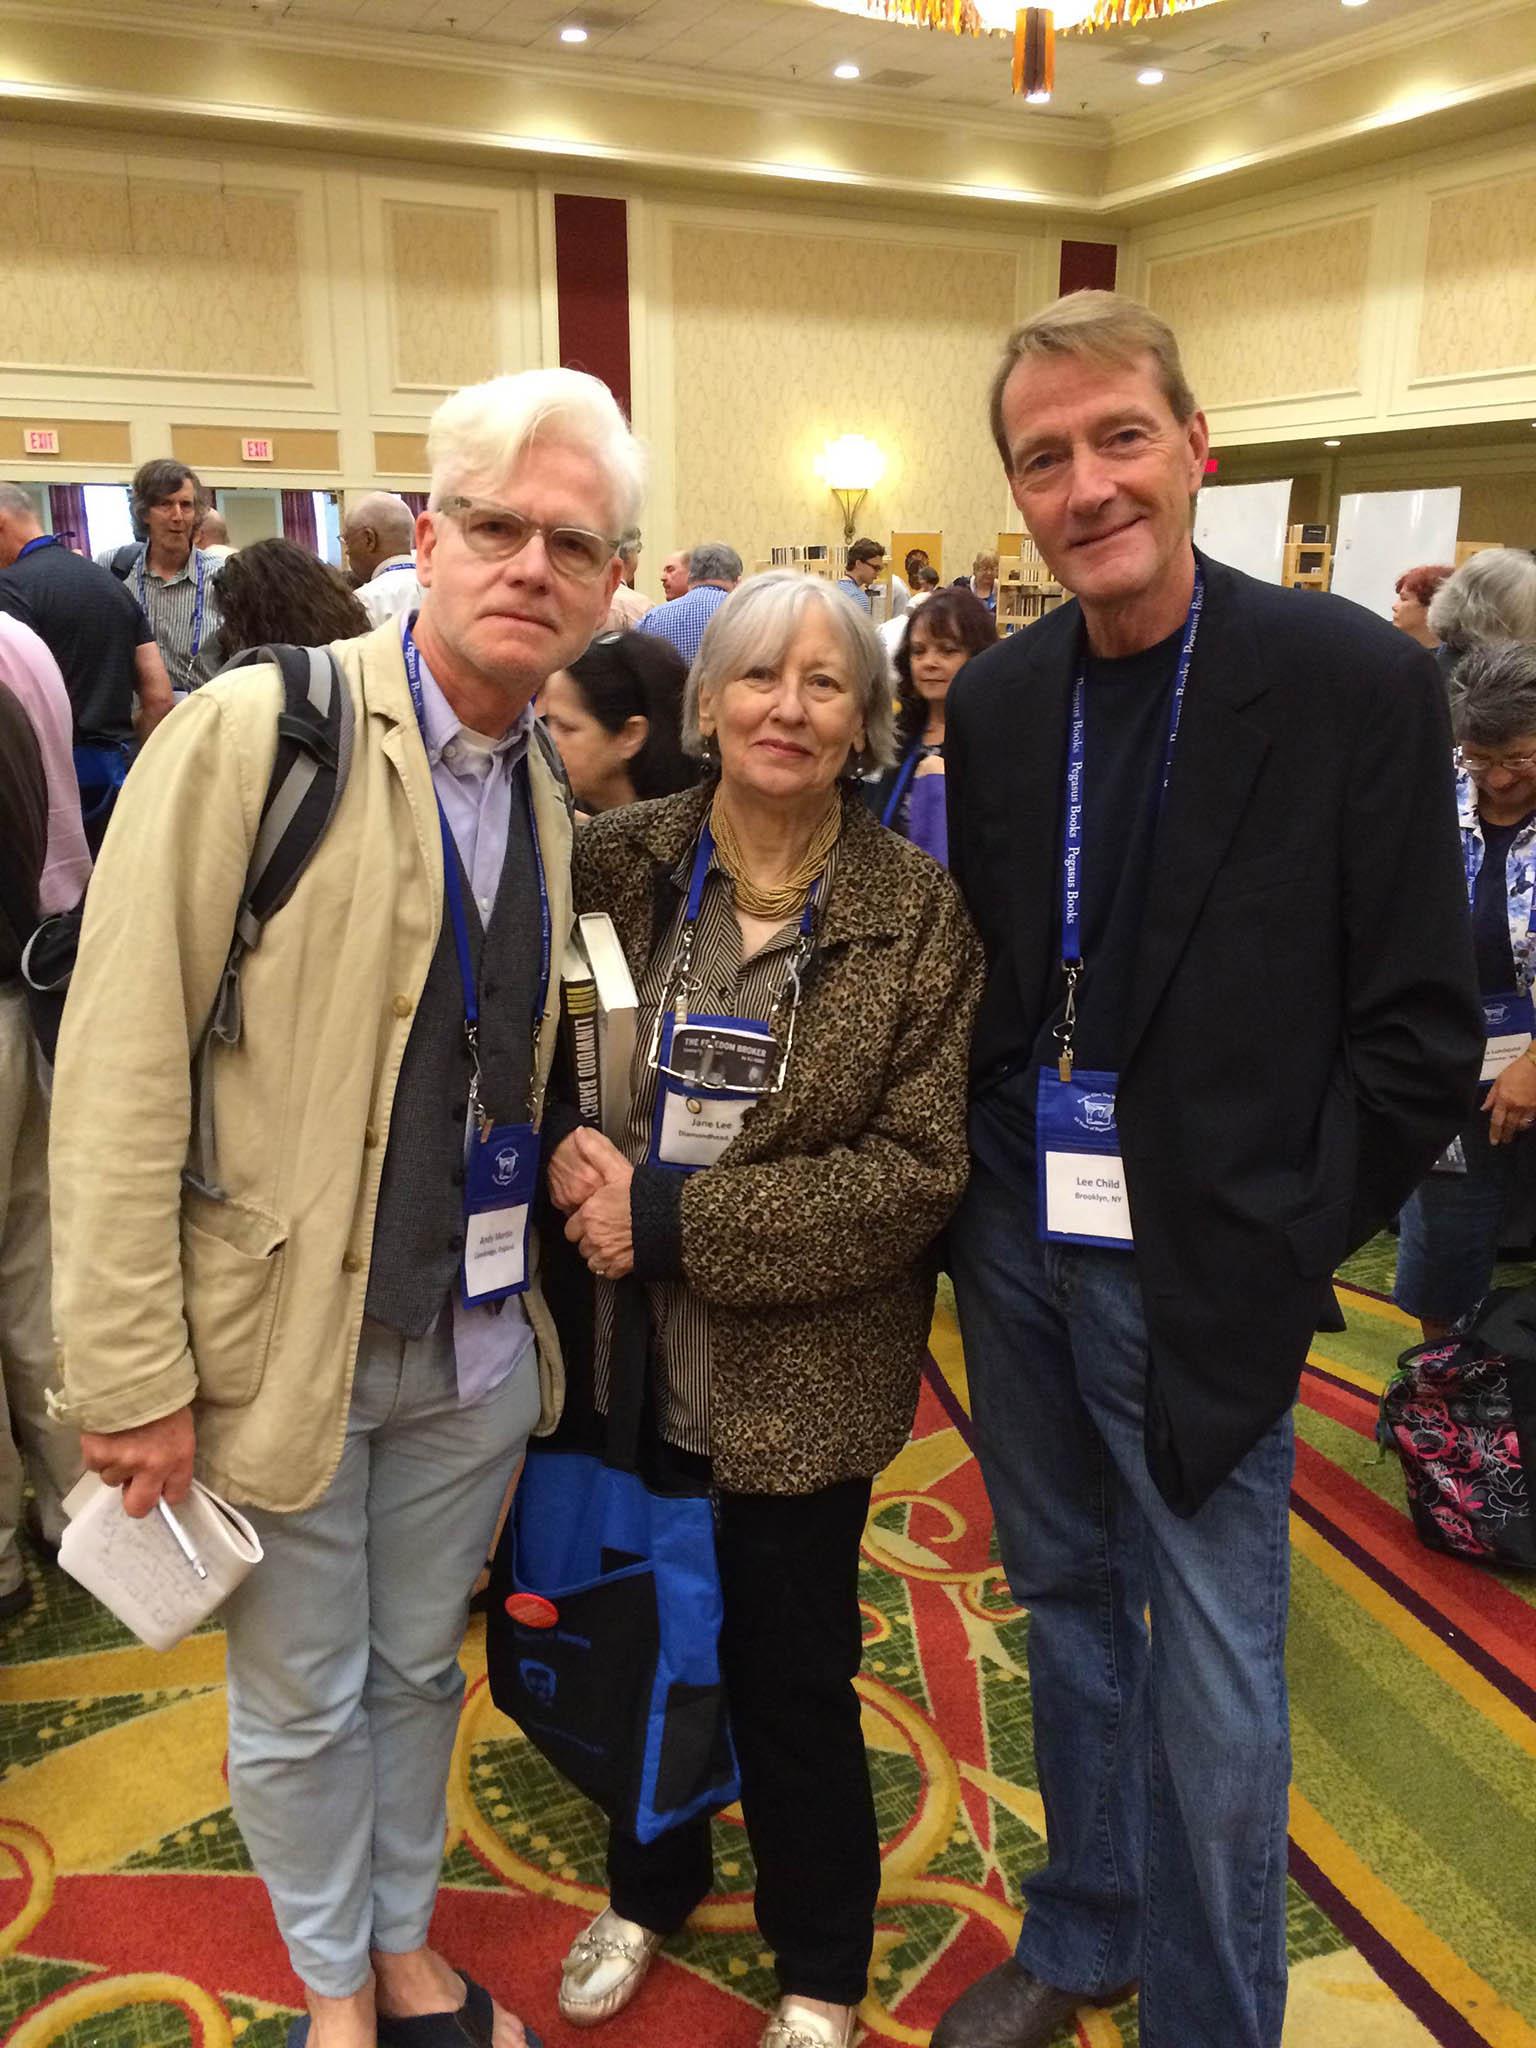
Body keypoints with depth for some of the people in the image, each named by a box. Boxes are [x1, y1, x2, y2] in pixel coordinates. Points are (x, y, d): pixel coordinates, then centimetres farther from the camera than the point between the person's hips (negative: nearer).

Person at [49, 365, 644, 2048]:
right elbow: (120, 1074, -17)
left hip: (478, 1340, 5)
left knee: (420, 1669, 24)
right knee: (300, 1703, 17)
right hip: (283, 1333, -4)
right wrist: (134, 1376, -17)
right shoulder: (249, 733, -15)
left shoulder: (557, 791, 3)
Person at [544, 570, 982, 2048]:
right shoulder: (618, 859, -5)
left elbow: (917, 1170, -15)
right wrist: (564, 1150, -17)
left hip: (802, 1382, -3)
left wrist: (673, 1218, -20)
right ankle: (648, 1884, 54)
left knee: (793, 1683, 15)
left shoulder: (918, 913, -12)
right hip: (628, 1362, 3)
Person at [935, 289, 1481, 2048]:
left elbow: (1423, 1029, -10)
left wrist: (1281, 1244, -10)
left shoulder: (1357, 680, -11)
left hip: (1196, 1270, -4)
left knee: (1214, 1685, 8)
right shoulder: (995, 698, 2)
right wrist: (982, 1160, 3)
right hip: (1015, 1239, 5)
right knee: (1066, 1598, 21)